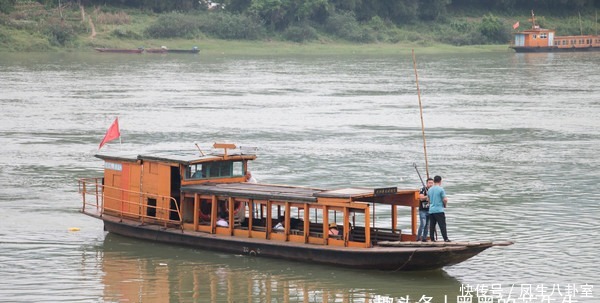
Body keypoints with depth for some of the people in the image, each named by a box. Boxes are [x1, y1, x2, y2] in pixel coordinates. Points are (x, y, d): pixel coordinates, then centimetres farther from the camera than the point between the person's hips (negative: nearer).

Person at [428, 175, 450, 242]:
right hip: (439, 210, -6)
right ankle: (445, 238, -8)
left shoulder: (429, 190, 10)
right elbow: (445, 200, -11)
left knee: (432, 225, 7)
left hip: (431, 210, 6)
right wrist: (445, 205, 7)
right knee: (442, 225, -5)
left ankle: (432, 239, 6)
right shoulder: (441, 189, -9)